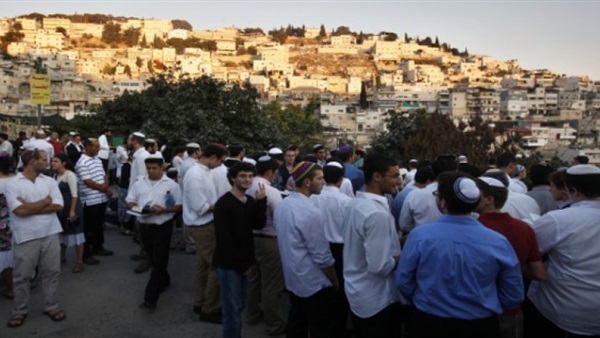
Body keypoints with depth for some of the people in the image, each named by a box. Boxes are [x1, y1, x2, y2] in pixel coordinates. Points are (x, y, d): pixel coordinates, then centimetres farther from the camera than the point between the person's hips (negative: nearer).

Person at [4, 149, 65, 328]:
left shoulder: (49, 181, 4)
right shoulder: (12, 184, -7)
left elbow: (58, 206, -5)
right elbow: (19, 210, -17)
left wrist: (30, 206, -11)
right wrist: (45, 201, -8)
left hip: (50, 234, 3)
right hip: (26, 237, -3)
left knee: (51, 272, 11)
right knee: (22, 276, 10)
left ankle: (52, 306, 26)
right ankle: (19, 311, 27)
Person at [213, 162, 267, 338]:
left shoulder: (251, 201, 7)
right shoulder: (224, 203, -16)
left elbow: (258, 225, -2)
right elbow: (223, 237, -18)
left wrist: (261, 202, -14)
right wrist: (241, 263, -14)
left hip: (244, 262, 7)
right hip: (228, 263, -7)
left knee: (239, 305, 18)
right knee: (232, 307, 2)